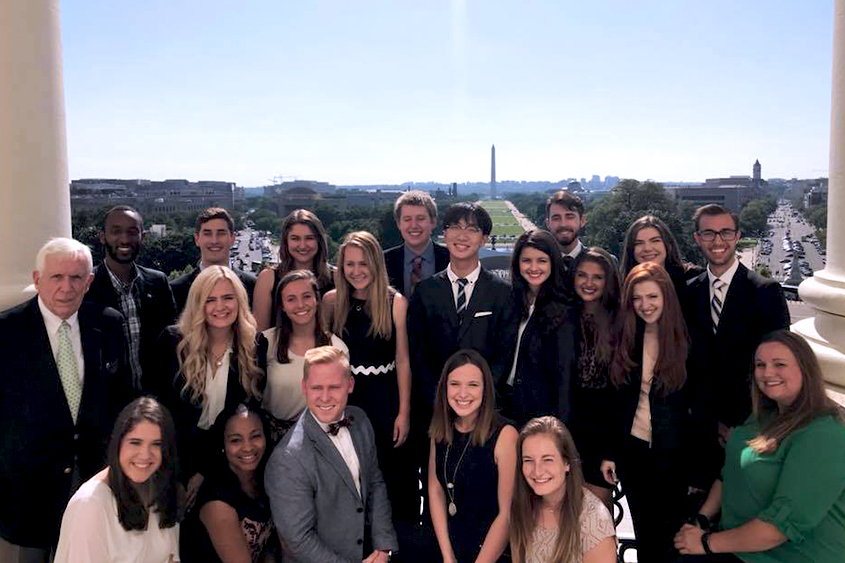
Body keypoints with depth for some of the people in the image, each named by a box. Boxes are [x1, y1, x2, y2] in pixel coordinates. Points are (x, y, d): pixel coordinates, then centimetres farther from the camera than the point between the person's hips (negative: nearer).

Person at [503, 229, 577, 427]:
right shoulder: (514, 302, 6)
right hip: (507, 405, 5)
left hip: (541, 410, -5)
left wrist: (560, 424, -17)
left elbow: (564, 373, -14)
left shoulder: (562, 312, -13)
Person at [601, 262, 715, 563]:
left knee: (673, 536, 11)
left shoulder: (688, 342, -11)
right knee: (645, 534, 15)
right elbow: (618, 401, 5)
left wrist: (699, 470, -10)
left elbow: (702, 408, -9)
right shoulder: (627, 339, 0)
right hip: (632, 450, 3)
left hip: (674, 457, -3)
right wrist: (609, 453, 3)